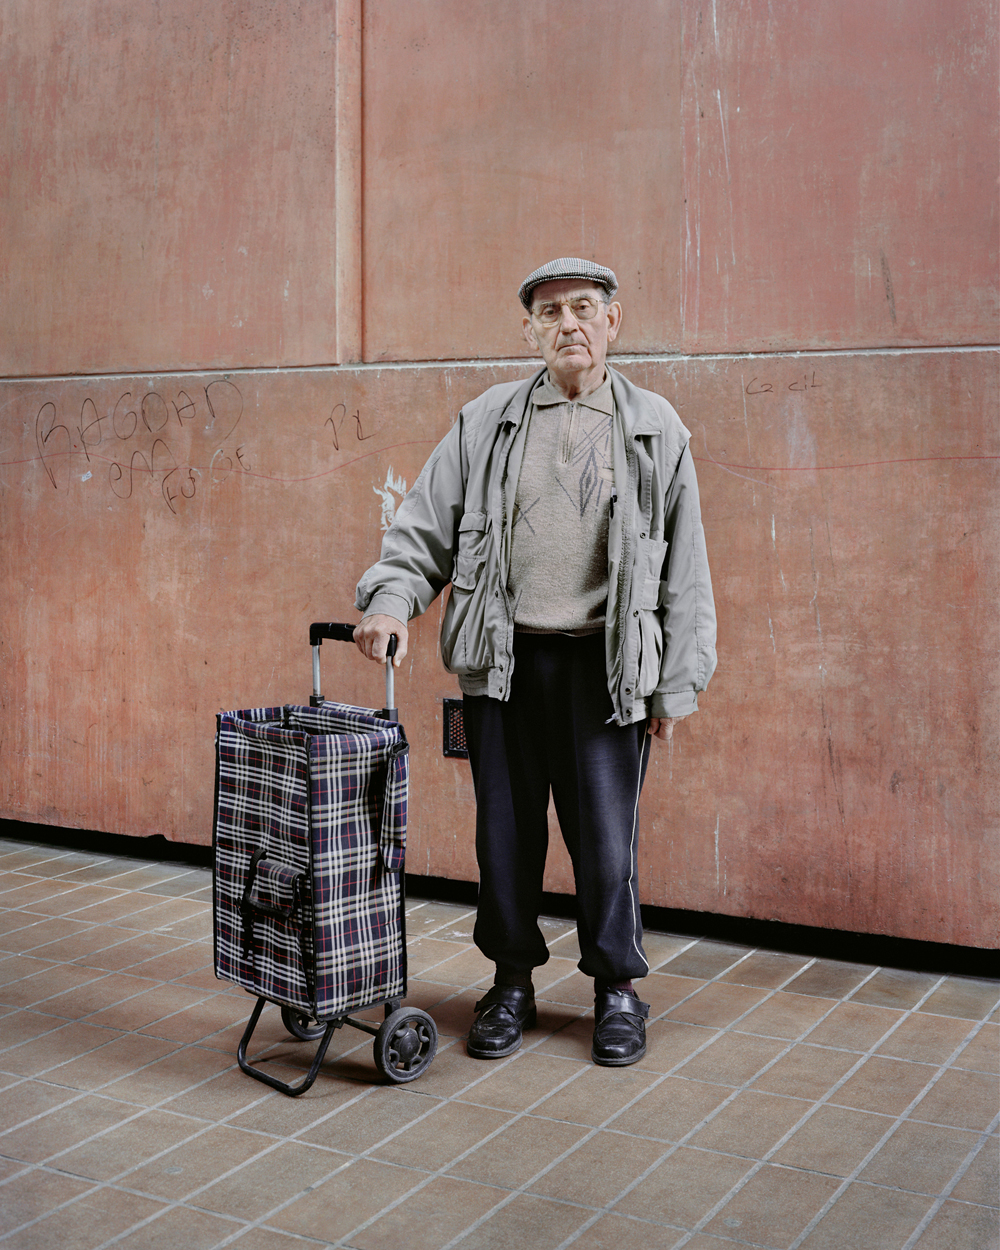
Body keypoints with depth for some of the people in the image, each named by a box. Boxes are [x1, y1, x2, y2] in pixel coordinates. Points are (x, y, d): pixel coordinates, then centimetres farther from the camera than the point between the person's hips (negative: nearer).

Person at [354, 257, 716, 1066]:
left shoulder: (656, 430, 5)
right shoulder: (485, 423, 8)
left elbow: (686, 566, 5)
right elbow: (425, 524, 8)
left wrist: (677, 683, 1)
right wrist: (392, 597, -11)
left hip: (607, 663, -1)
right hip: (504, 660, 2)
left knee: (606, 834, 2)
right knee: (506, 832, 8)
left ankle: (617, 988, 23)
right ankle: (513, 984, 27)